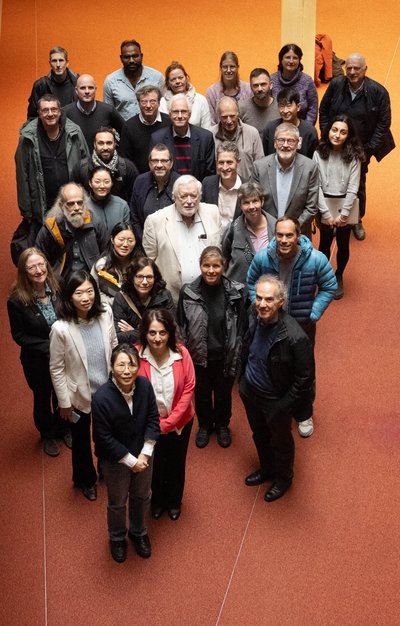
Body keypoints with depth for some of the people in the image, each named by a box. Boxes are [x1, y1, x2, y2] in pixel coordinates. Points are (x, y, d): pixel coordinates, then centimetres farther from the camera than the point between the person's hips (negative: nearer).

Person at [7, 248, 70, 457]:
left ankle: (63, 429, 51)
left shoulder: (57, 289, -16)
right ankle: (47, 435, 47)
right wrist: (47, 346, -21)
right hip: (36, 361, -2)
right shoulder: (16, 300, -23)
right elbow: (19, 336, -14)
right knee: (42, 398, 20)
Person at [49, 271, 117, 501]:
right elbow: (57, 369, -15)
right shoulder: (61, 328, -27)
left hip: (107, 390, 3)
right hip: (80, 395, -3)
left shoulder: (106, 313, -17)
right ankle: (86, 480, 49)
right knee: (81, 441, 22)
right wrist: (64, 403, -9)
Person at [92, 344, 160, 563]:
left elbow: (153, 420, -8)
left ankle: (138, 532, 53)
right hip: (115, 460, -3)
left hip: (143, 455, 3)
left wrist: (145, 454, -14)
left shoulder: (144, 385, -20)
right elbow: (104, 439, -24)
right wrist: (131, 461, -18)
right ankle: (117, 538, 50)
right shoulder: (101, 398, -31)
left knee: (142, 497, 25)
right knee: (117, 503, 21)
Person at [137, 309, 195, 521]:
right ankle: (157, 500, 52)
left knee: (176, 463, 23)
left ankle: (175, 501, 50)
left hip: (180, 421, 1)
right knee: (155, 464, 23)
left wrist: (170, 421, -17)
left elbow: (188, 389, -13)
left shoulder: (181, 353, -20)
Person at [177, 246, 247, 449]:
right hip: (199, 356, 0)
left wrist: (238, 356, -6)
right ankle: (204, 425, 47)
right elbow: (181, 328, -5)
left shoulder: (236, 292, -14)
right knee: (202, 393, 21)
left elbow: (242, 327, -7)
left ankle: (222, 425, 48)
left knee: (223, 393, 21)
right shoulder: (188, 292, -14)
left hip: (225, 356, 0)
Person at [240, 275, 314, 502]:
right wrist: (243, 382, 10)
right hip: (250, 393, 6)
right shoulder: (254, 319, -15)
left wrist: (283, 407, -18)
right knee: (259, 436, 29)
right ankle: (267, 469, 56)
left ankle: (284, 478, 49)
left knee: (281, 442, 22)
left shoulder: (295, 337, -34)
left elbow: (304, 380, -23)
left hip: (276, 402, -5)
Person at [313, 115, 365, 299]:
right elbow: (316, 186, -8)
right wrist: (326, 213, -12)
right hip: (325, 206, 0)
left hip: (346, 206, 0)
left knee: (343, 244, 10)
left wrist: (343, 215, -14)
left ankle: (339, 278, 34)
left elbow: (353, 188, -9)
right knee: (325, 243, 9)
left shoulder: (353, 156, -8)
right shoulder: (319, 153, -7)